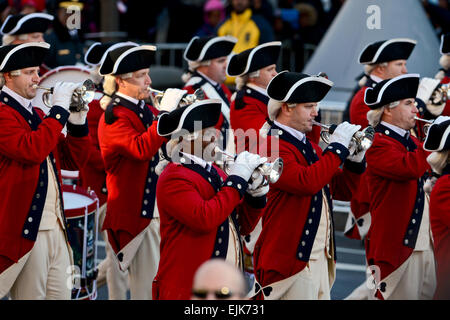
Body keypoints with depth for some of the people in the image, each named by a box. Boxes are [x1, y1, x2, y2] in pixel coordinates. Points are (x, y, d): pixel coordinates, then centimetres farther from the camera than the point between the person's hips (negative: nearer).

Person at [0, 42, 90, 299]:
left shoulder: (37, 114, 19)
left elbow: (73, 161, 18)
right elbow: (32, 149, -26)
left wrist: (78, 123, 3)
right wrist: (59, 110, -18)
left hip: (57, 228, 8)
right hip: (25, 231, -8)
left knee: (61, 296, 8)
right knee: (32, 296, -3)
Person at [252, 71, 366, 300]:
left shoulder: (308, 146, 16)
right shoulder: (272, 145, -13)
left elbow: (343, 191, 18)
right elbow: (306, 182, -28)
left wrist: (355, 157, 2)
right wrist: (337, 147, -19)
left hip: (321, 259, 9)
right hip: (290, 261, -9)